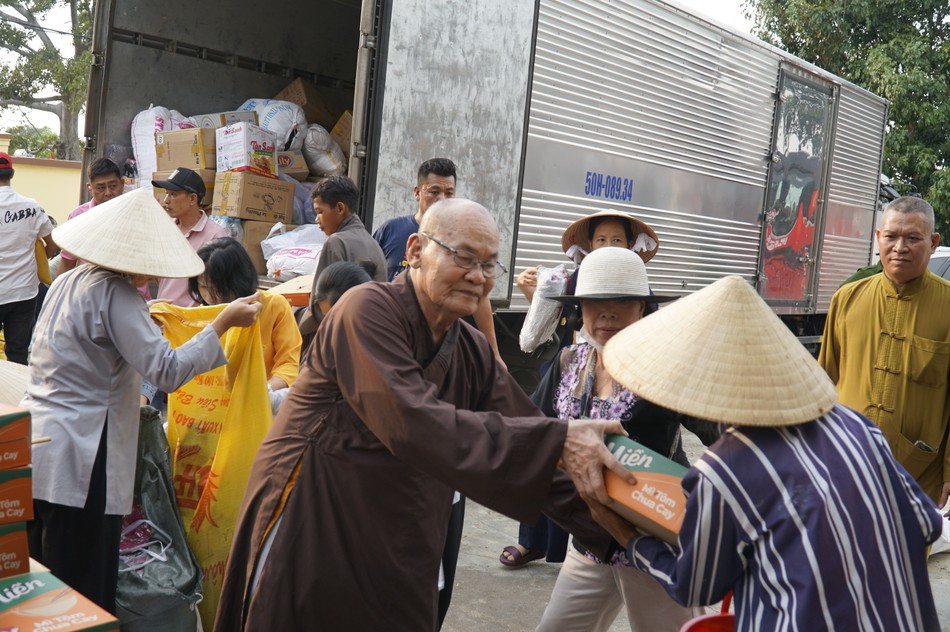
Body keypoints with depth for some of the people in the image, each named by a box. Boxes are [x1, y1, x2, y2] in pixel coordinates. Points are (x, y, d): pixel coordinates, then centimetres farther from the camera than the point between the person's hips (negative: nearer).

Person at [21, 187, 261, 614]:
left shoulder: (68, 282, 11)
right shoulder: (115, 295, -16)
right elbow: (167, 370, -23)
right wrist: (223, 323, -19)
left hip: (32, 446, 9)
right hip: (77, 460, -9)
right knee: (82, 595, 3)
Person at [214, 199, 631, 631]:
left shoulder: (474, 354, 5)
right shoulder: (368, 309, -17)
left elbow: (522, 443, 0)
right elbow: (413, 422, -30)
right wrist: (556, 442, -34)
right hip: (311, 539, -6)